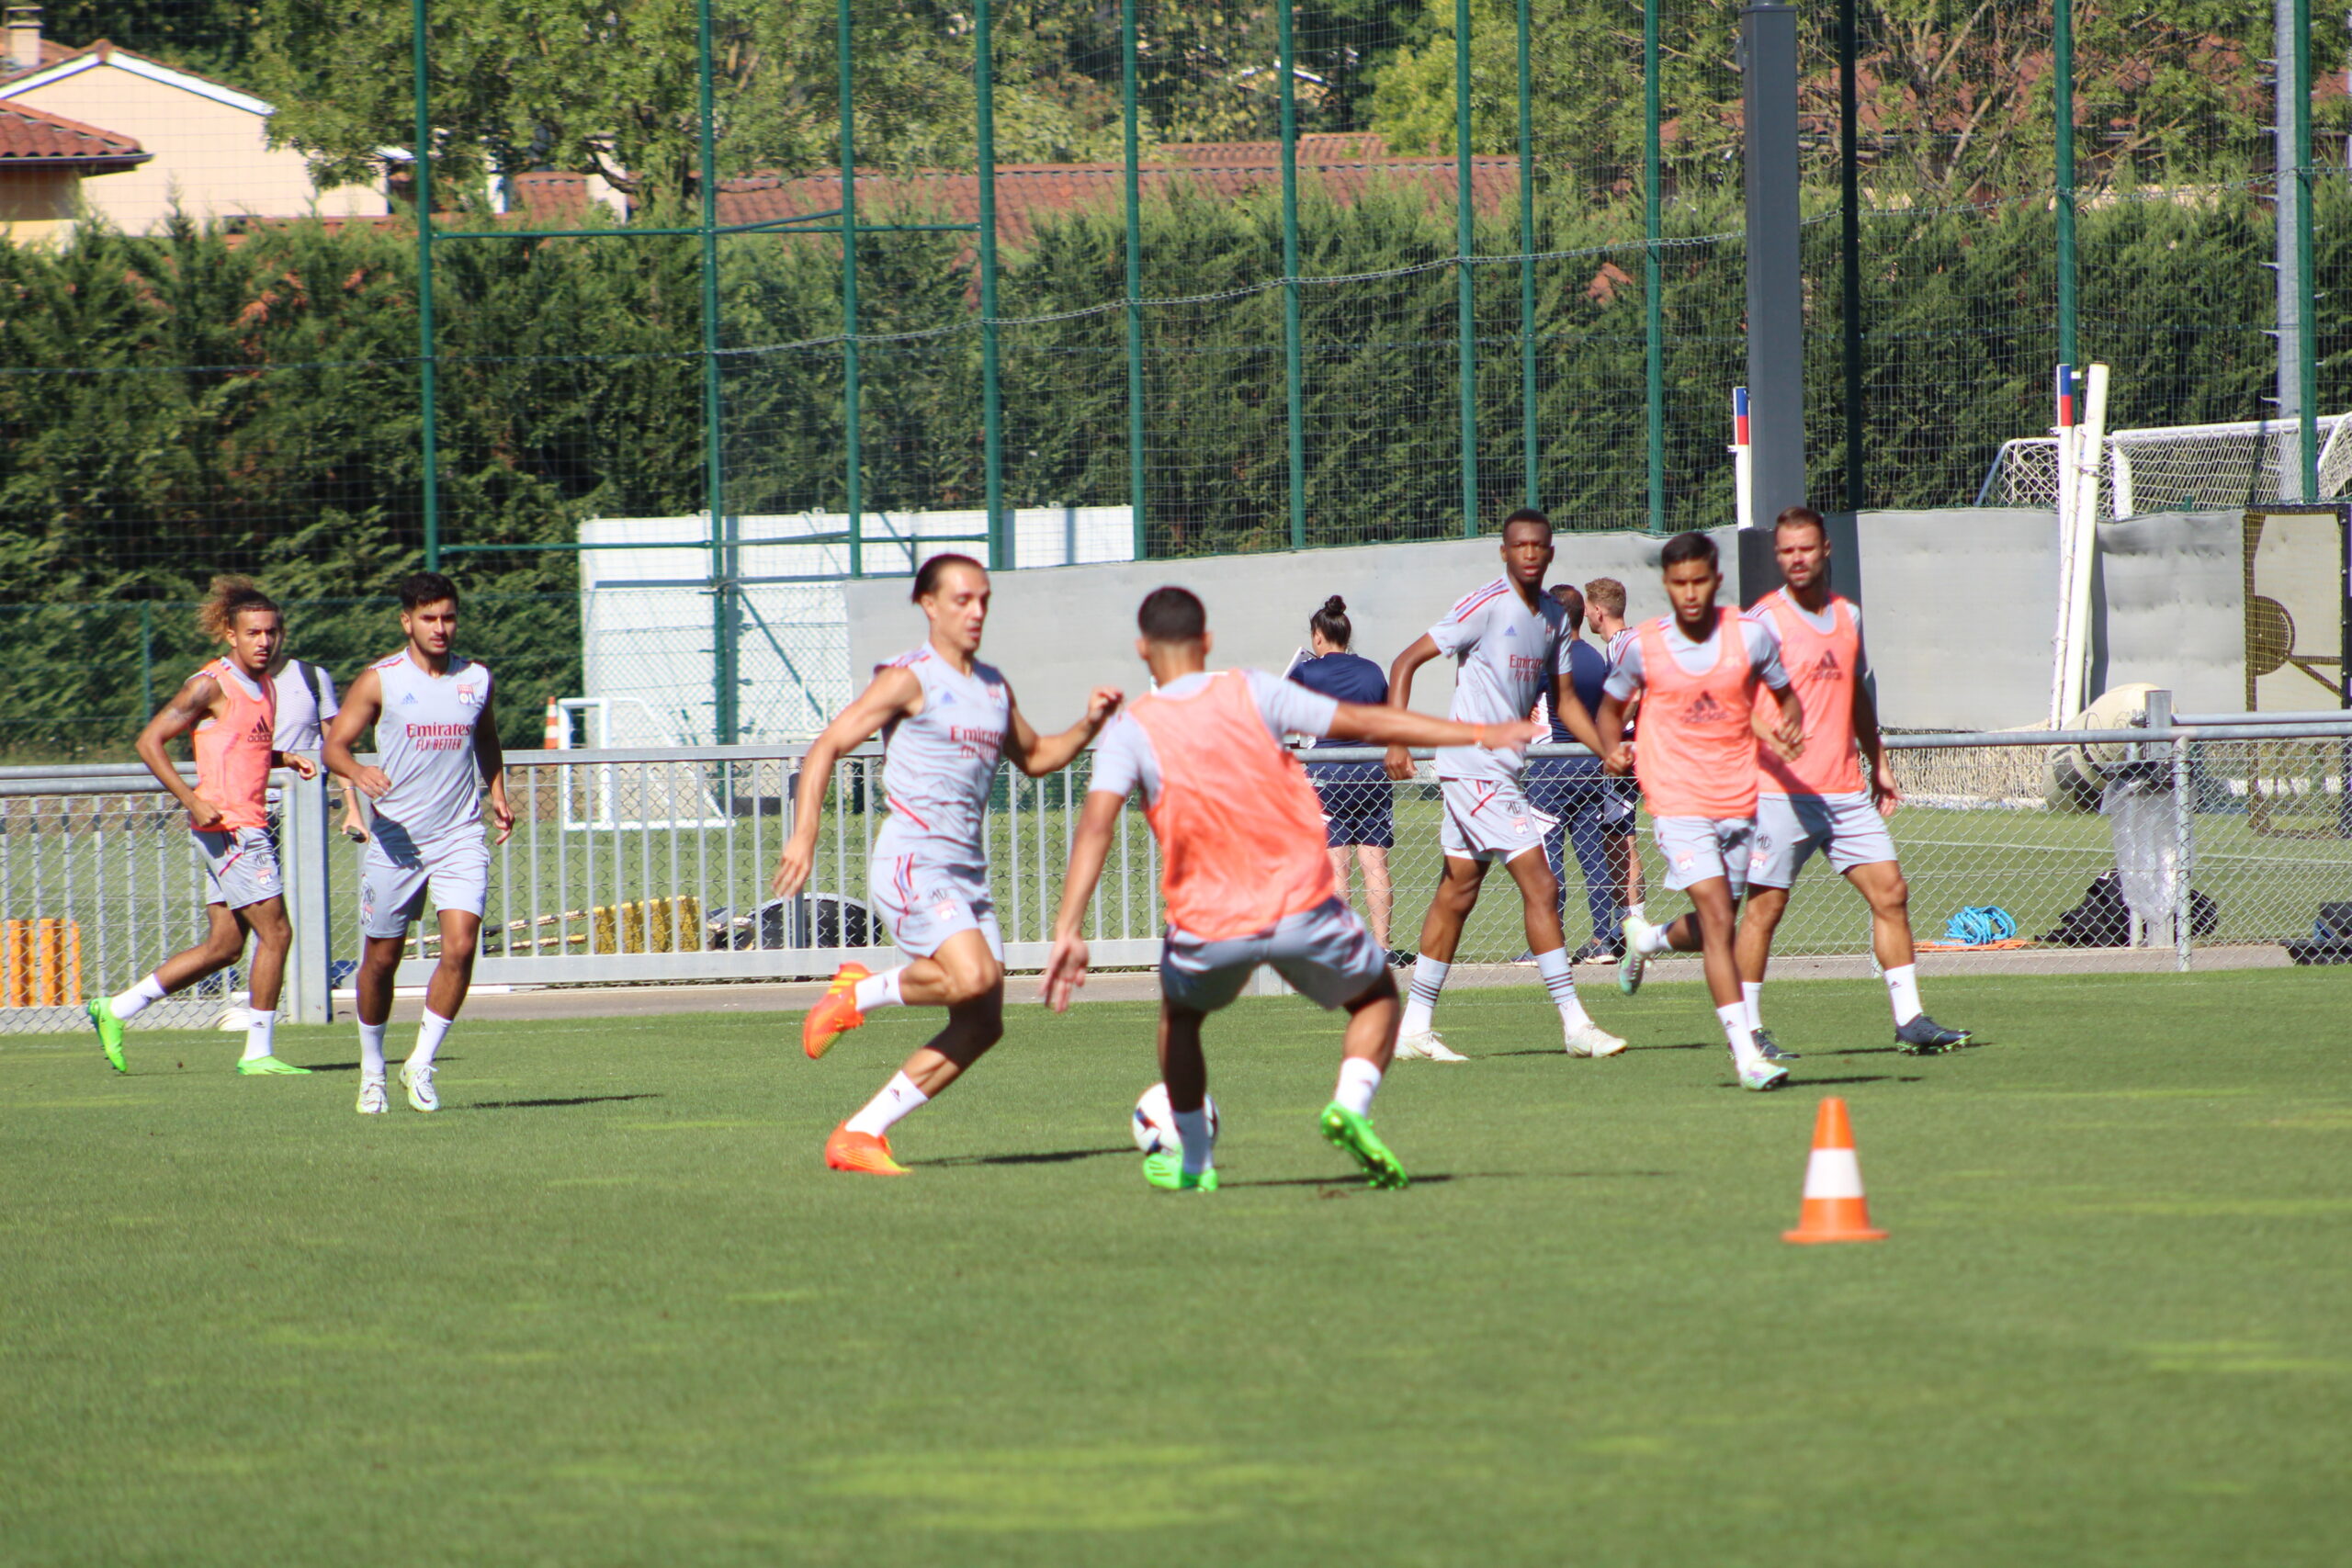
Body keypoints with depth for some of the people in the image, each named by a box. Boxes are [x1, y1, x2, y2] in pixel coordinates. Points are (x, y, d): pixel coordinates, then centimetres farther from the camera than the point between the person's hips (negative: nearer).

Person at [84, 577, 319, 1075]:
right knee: (276, 932, -8)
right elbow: (149, 741, -12)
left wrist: (285, 759, 10)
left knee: (224, 946, 10)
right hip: (227, 827, -9)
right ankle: (259, 1052, -1)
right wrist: (192, 800, -20)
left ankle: (115, 1010, 15)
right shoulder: (212, 684, -11)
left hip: (248, 827, 9)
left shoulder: (264, 686, 15)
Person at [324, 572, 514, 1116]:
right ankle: (372, 1069, 26)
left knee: (460, 946, -15)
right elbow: (334, 744, -4)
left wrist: (498, 796, 13)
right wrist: (356, 771, -26)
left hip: (461, 836, 2)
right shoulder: (379, 680, -3)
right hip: (396, 839, -2)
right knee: (381, 958, 6)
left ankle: (421, 1065, -3)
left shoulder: (477, 678, 7)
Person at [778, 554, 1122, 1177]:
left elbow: (1035, 758, 31)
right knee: (972, 976, -29)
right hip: (911, 863, -8)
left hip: (968, 873, 8)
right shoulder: (911, 679, -5)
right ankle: (858, 993, -3)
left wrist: (1088, 726, 12)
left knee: (981, 1026, -1)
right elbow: (827, 746, -8)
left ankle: (860, 1134, 4)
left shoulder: (993, 687, 17)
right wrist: (804, 835, -18)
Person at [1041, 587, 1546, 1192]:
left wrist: (1067, 933, -19)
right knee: (1377, 995, 23)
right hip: (1302, 908, -1)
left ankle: (1192, 1159, 30)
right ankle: (1351, 1105, -3)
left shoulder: (1131, 731, 0)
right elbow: (1366, 723, 3)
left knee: (1180, 1011, 32)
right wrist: (1481, 734, 9)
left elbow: (1095, 827, -13)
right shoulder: (1250, 693, 2)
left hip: (1208, 927, 1)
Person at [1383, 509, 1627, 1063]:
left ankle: (1414, 1026, 17)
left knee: (1457, 893, 12)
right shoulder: (1486, 606, -14)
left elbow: (1564, 700, 19)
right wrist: (1397, 741, -20)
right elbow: (1406, 662, -12)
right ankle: (1574, 1023, -10)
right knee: (1540, 886, -12)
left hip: (1503, 767, 8)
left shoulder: (1555, 617, 10)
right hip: (1473, 764, -8)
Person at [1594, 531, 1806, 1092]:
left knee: (1711, 928, 15)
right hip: (1678, 802, -3)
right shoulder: (1644, 647, -5)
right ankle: (1745, 1054, -19)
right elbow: (1610, 707, 10)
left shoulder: (1750, 635, -3)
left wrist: (1791, 725, -12)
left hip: (1738, 802, 3)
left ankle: (1646, 937, 50)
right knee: (1718, 920, -17)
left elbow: (1787, 693, 10)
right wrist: (1613, 749, -11)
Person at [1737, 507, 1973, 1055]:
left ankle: (1910, 1019, 6)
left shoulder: (1848, 614, 14)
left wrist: (1878, 763, 27)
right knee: (1766, 905, -3)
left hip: (1846, 790, 6)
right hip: (1782, 791, -6)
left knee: (1890, 891, 1)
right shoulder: (1765, 620, -6)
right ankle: (1748, 1028, 7)